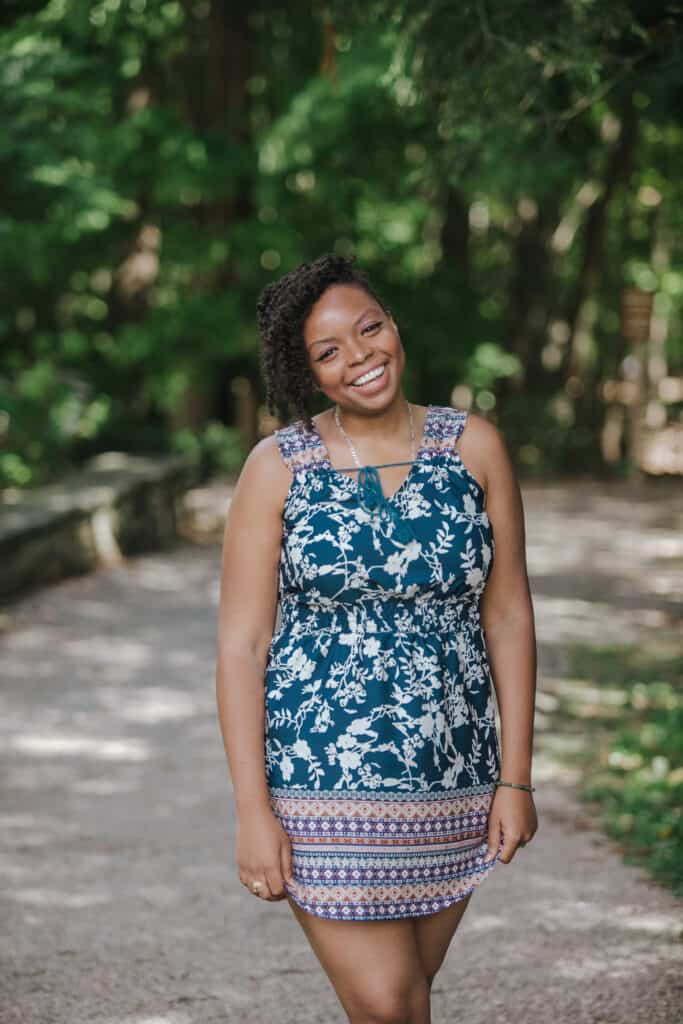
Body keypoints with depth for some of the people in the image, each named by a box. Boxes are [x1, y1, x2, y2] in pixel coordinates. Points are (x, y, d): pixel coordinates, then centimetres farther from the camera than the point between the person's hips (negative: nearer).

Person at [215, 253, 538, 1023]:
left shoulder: (474, 447, 2)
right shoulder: (277, 467, -4)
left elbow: (508, 616, 5)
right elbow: (240, 644, -5)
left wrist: (516, 778, 1)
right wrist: (253, 811, -11)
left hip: (452, 780, 3)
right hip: (324, 779, -3)